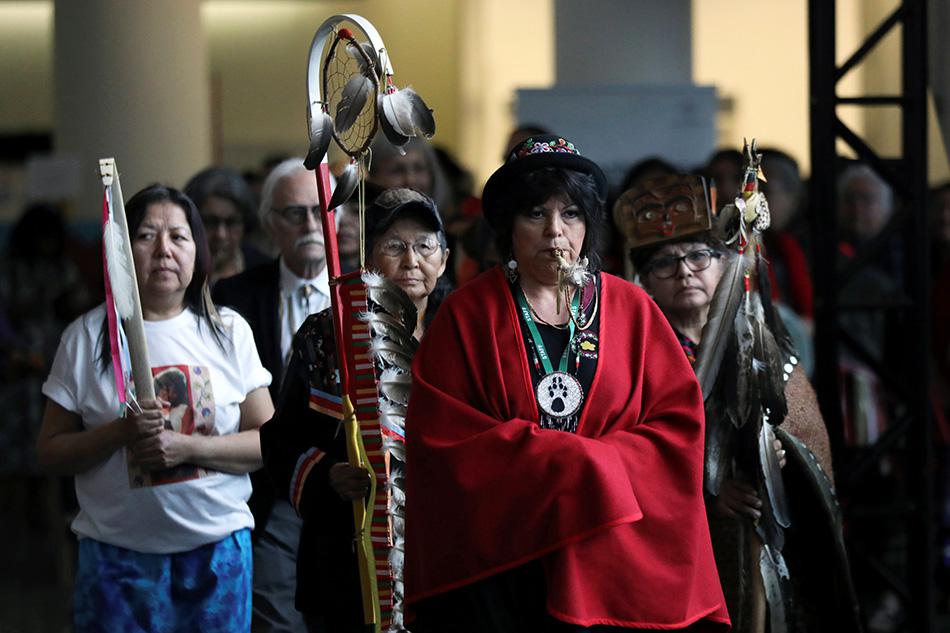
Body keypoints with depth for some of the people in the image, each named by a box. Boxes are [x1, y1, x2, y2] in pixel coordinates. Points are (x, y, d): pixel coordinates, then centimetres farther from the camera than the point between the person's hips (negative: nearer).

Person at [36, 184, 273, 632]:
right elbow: (51, 452, 2)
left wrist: (189, 448, -14)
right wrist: (120, 432, -15)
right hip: (118, 554, -1)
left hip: (218, 548, 1)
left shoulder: (229, 332, 5)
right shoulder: (86, 337, 2)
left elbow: (269, 441, 0)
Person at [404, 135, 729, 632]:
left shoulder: (632, 310, 8)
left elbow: (678, 422, 3)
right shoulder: (467, 315, 2)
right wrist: (563, 460, -13)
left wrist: (594, 466, -13)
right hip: (495, 558, -1)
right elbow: (440, 434, -6)